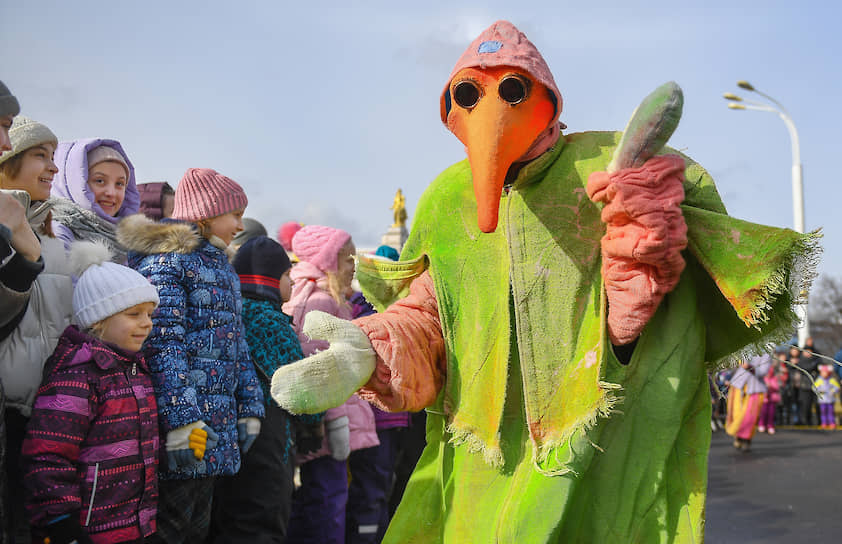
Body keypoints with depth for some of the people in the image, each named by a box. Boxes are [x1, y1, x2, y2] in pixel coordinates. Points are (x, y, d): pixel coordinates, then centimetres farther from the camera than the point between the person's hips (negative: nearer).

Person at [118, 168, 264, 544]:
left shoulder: (221, 265, 22)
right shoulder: (165, 257, -8)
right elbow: (161, 343, -17)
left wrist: (250, 408, 15)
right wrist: (181, 419, -24)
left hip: (217, 424, 9)